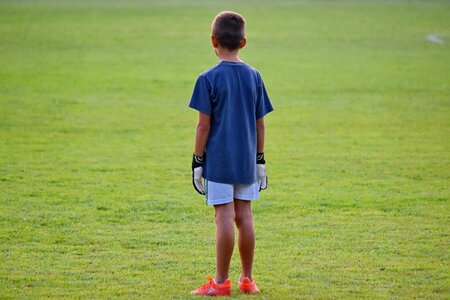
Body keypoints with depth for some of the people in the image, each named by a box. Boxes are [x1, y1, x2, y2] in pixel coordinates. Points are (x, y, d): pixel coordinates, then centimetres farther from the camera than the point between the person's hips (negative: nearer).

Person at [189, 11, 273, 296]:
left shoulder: (209, 79, -10)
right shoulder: (254, 76, 4)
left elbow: (204, 125, -10)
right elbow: (260, 123, 8)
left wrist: (197, 162, -3)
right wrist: (260, 160, 15)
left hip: (218, 159, -4)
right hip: (246, 160, 5)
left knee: (224, 217, -3)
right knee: (244, 216, 10)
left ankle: (221, 281, 4)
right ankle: (247, 279, 17)